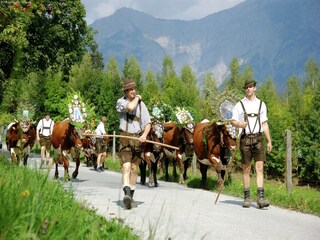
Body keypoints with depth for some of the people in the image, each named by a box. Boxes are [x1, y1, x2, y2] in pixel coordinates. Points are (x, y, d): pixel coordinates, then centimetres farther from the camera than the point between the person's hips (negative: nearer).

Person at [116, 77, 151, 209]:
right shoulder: (120, 101, 0)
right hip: (125, 137, -3)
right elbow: (130, 107, -23)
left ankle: (131, 197, 15)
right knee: (126, 166, -18)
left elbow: (148, 122, 5)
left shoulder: (141, 104, 9)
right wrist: (137, 98, -3)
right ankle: (127, 193, -32)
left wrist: (144, 135, -13)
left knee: (134, 168, 7)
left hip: (138, 138, 3)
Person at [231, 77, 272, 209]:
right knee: (246, 169, 3)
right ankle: (247, 197, 11)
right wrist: (239, 124, -18)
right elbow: (233, 121, 6)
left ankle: (261, 197, -11)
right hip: (245, 138, -1)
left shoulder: (261, 104, 13)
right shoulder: (240, 104, 6)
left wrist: (269, 140, 10)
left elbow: (264, 124, 14)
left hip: (258, 138, 1)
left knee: (259, 167, -7)